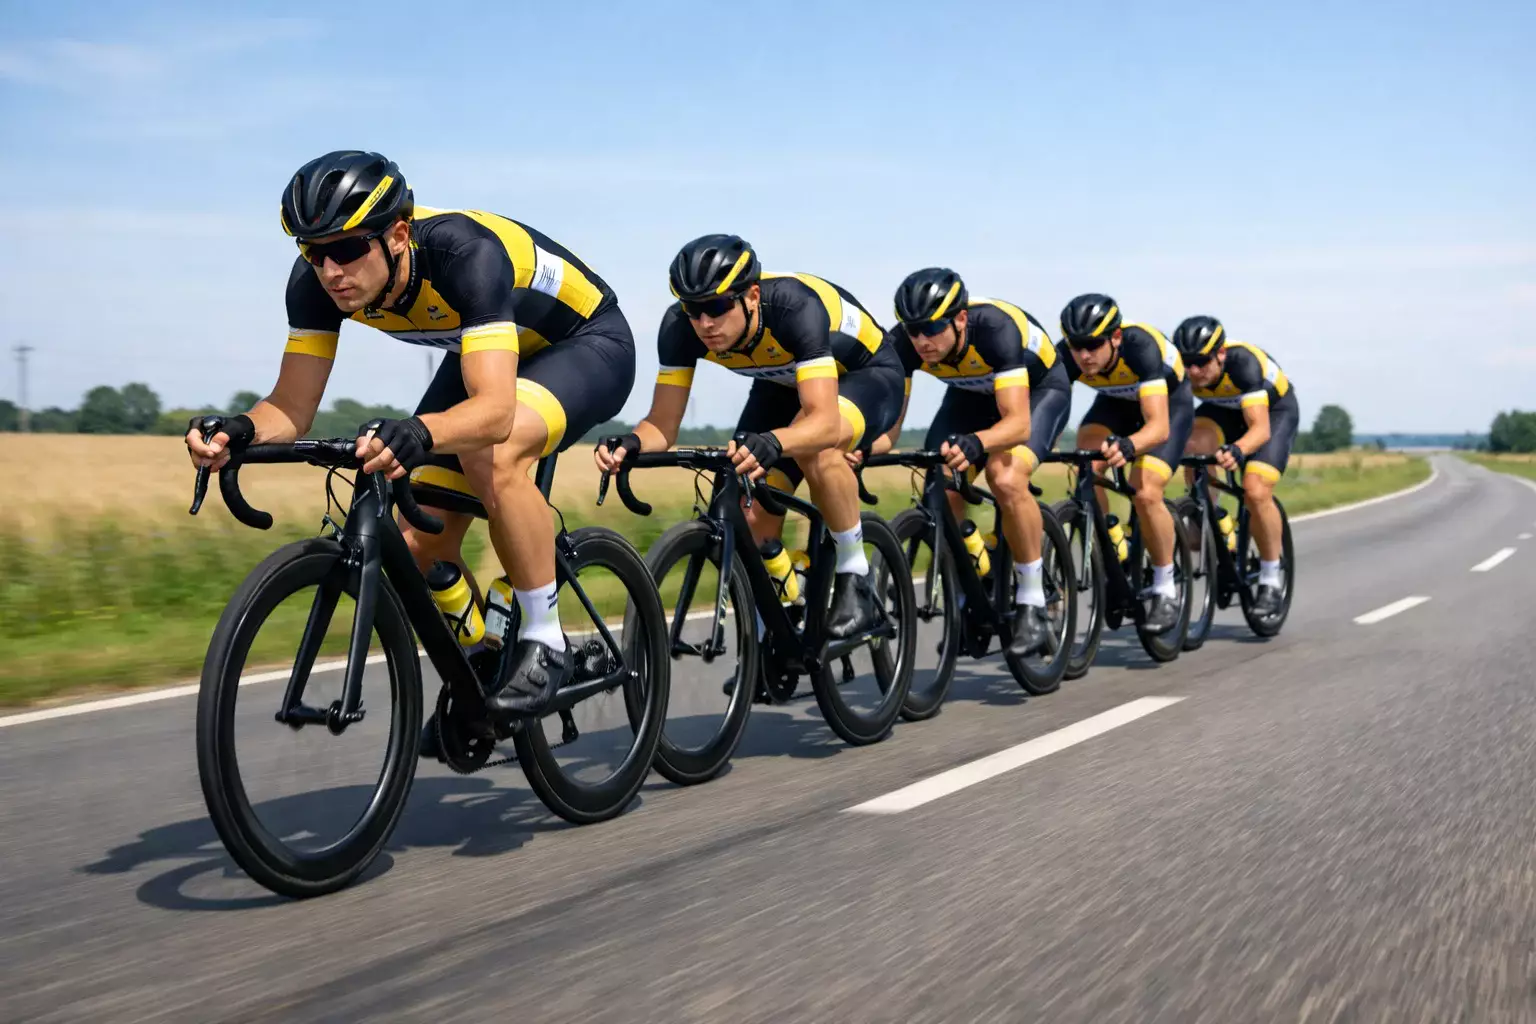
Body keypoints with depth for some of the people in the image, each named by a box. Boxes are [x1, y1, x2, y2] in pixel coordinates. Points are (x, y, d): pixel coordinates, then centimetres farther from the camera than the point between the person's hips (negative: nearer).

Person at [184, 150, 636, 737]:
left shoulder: (466, 253, -39)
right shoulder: (317, 281, -21)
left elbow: (495, 410, -49)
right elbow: (291, 408, -18)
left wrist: (418, 435, -68)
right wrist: (238, 431, -40)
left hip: (587, 343, -6)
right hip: (484, 354, 7)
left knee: (491, 453, -38)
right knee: (420, 545, -6)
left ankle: (544, 642, -19)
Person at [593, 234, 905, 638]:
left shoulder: (795, 307, -39)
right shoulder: (680, 327, -26)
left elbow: (824, 421, -48)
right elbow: (662, 426, -22)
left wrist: (770, 442, -67)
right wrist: (630, 443, -44)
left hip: (866, 376, -5)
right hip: (784, 385, 5)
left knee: (814, 445, -38)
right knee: (753, 518, -12)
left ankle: (856, 584, -21)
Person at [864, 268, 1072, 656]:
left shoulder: (995, 328, -40)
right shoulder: (903, 342, -27)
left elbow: (1017, 421, -45)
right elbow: (889, 426, -25)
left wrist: (975, 443, -65)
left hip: (1038, 388, -5)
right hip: (972, 393, 5)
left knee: (1006, 478, -32)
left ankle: (1032, 606, -16)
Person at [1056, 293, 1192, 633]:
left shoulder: (1140, 347, -40)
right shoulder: (1068, 354, -29)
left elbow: (1159, 426, -47)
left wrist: (1127, 446, -68)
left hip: (1169, 401, -4)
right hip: (1115, 402, 4)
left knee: (1145, 493, -24)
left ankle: (1166, 589, -4)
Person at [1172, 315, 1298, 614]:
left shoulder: (1243, 363, -38)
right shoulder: (1182, 368, -26)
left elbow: (1260, 428, -43)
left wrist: (1237, 450, -63)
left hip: (1274, 411, -4)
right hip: (1223, 409, 4)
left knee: (1256, 491, -23)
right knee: (1194, 448, -29)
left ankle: (1271, 579, -5)